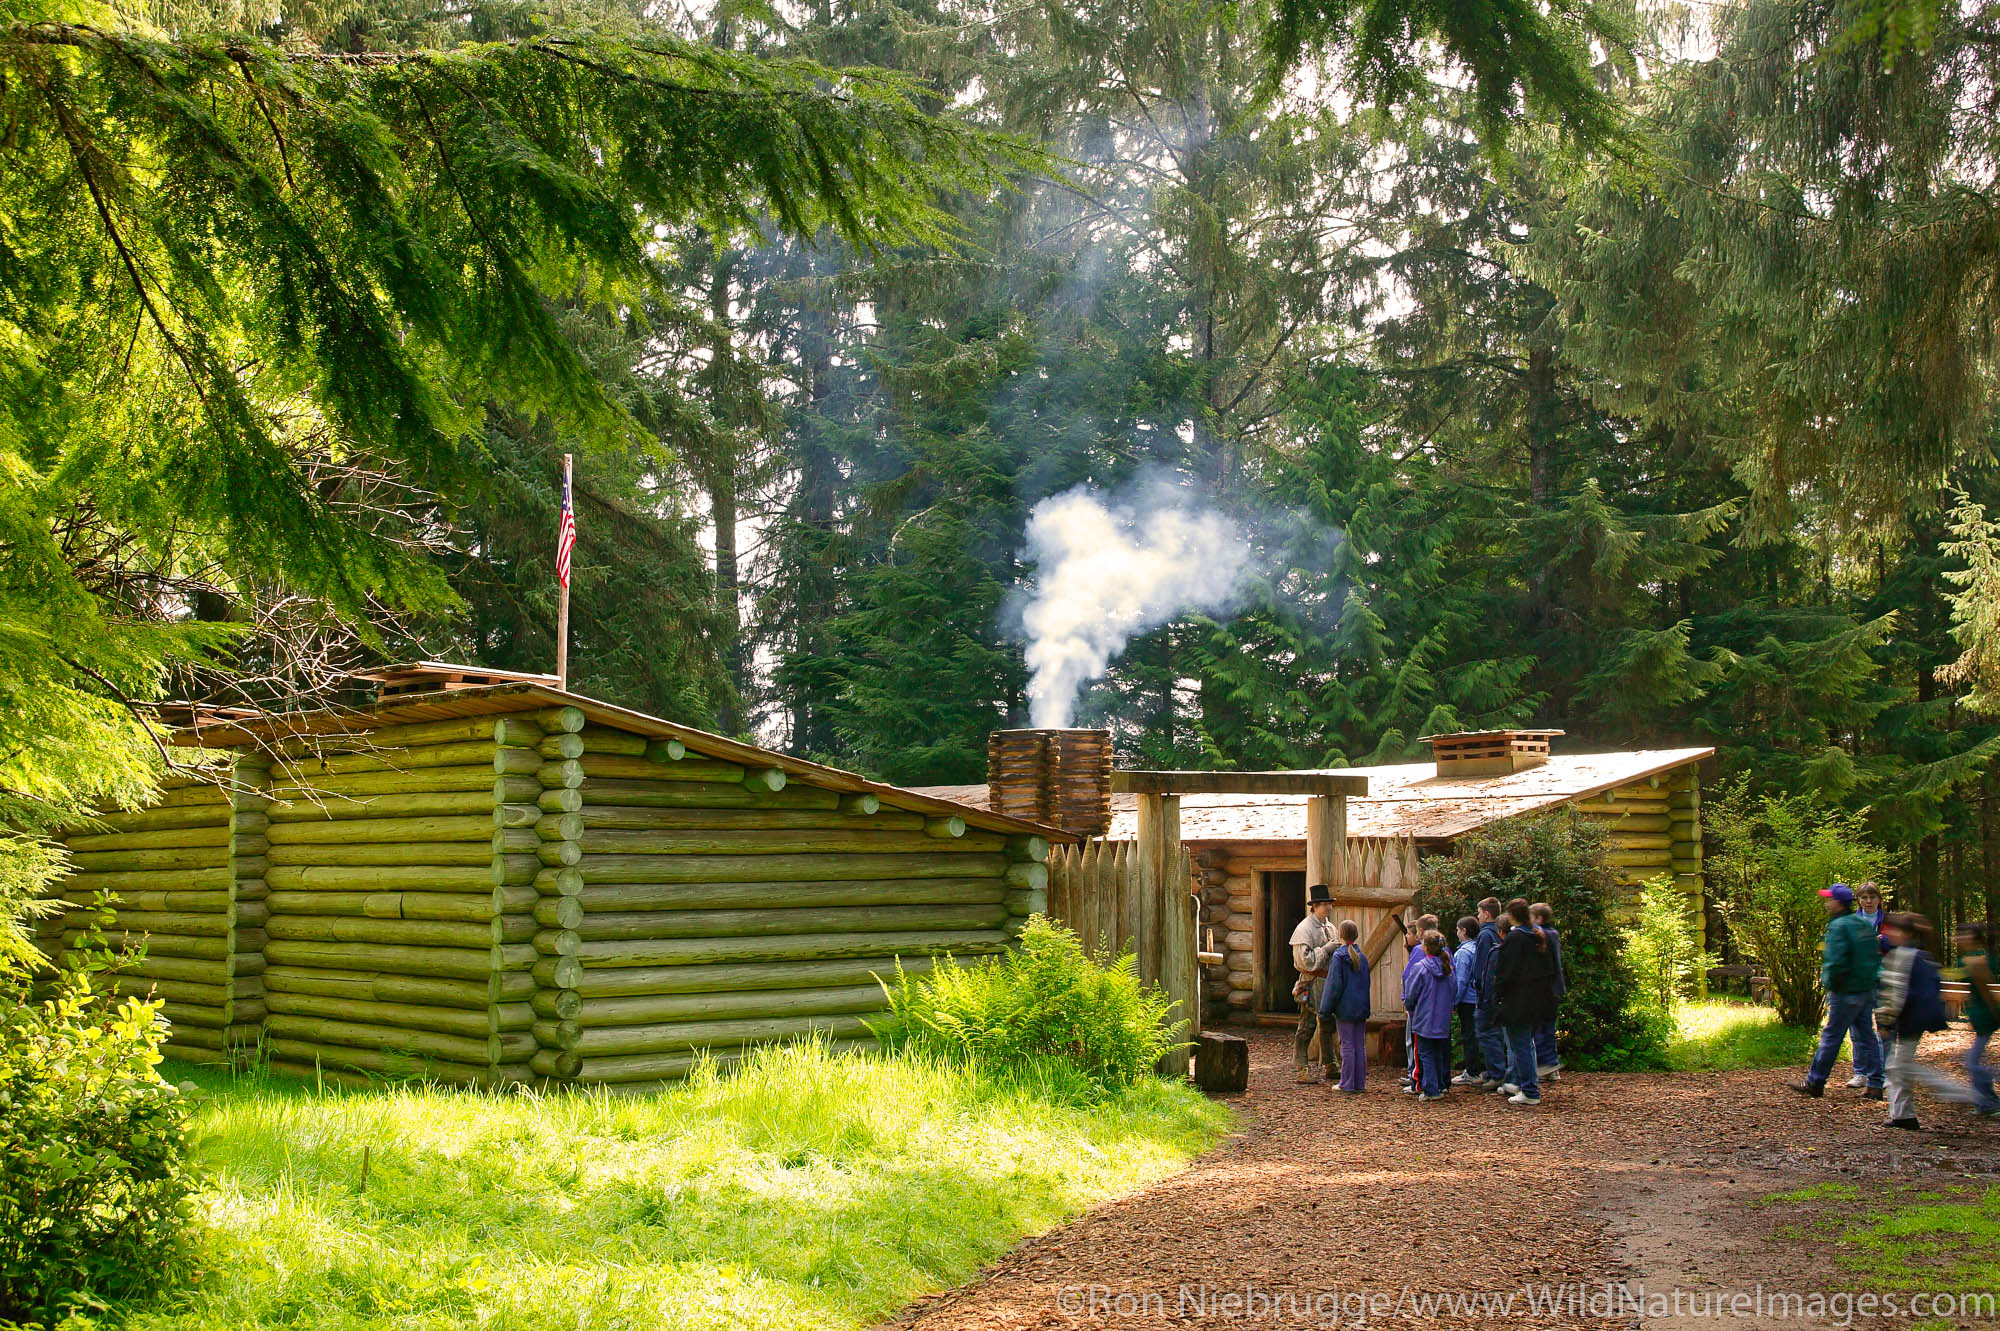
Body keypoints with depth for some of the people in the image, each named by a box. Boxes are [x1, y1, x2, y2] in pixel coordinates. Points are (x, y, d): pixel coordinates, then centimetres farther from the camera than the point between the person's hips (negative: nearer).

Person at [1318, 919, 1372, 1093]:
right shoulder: (1362, 957, 8)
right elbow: (1366, 984, 15)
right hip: (1361, 1008, 6)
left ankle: (1348, 1084, 0)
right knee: (1360, 1046, 9)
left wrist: (1325, 1011, -8)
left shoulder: (1339, 957, -11)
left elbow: (1334, 986, -13)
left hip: (1345, 1008, -6)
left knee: (1347, 1046, -2)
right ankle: (1360, 1083, 12)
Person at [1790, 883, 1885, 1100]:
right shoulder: (1864, 923, 12)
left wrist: (1828, 982, -11)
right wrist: (1869, 978, 17)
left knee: (1831, 1036, -1)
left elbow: (1836, 962, -23)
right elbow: (1876, 957, 16)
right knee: (1866, 1037, 11)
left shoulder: (1838, 927, -15)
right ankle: (1875, 1086, 10)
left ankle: (1815, 1082, 6)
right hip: (1866, 990, 9)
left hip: (1846, 993, -9)